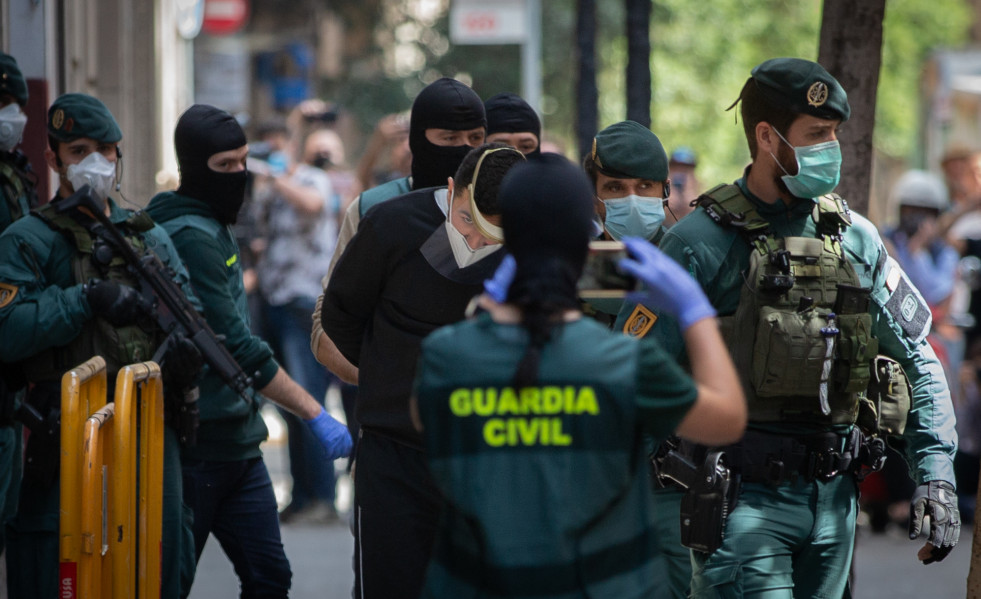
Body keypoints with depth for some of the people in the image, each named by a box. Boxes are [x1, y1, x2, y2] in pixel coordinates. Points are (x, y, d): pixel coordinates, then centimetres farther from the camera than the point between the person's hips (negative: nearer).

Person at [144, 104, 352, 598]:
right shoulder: (189, 237, -16)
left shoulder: (213, 229, 14)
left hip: (236, 443, 9)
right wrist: (315, 414, -21)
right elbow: (238, 348, -21)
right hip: (195, 442, -9)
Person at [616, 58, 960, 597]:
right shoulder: (700, 243, -7)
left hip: (834, 496, 5)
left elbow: (918, 364, 14)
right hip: (743, 497, -5)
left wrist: (936, 476, 4)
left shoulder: (856, 239, 9)